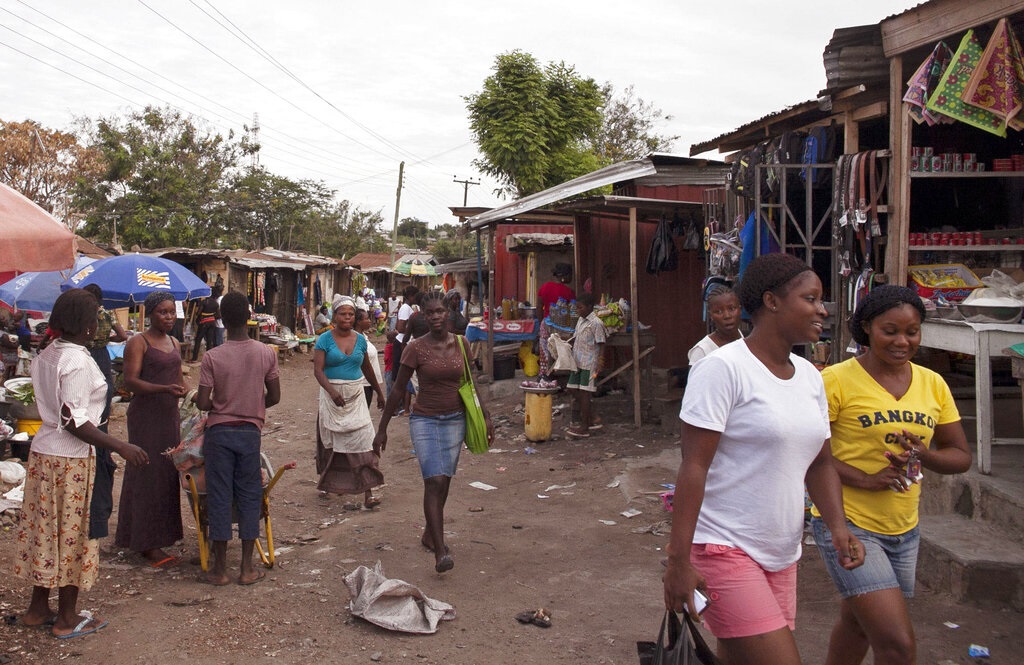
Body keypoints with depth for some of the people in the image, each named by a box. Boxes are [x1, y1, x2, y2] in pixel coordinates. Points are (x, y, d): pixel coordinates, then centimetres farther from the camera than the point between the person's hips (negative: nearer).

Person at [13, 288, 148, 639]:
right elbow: (73, 421, -23)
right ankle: (67, 619, 13)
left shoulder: (45, 355, 7)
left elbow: (50, 406, 13)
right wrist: (121, 447, -24)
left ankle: (38, 607, 29)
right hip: (71, 458, -8)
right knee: (72, 533, 3)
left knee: (46, 528, 17)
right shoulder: (78, 361, -19)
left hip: (43, 451, 8)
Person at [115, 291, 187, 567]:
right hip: (145, 416, -7)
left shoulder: (174, 343, 15)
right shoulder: (138, 343, -8)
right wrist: (164, 389, -30)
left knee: (168, 474, 9)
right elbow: (130, 381, -17)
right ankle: (147, 543, 2)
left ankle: (160, 534, 18)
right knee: (148, 475, -4)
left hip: (169, 415, 7)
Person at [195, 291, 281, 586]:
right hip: (250, 432, 2)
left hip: (219, 432, -1)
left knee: (219, 497, 6)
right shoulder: (267, 354, -6)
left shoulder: (212, 357, -11)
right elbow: (274, 397, 1)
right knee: (249, 497, 10)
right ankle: (247, 568, 14)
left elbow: (202, 402, -11)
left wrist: (218, 404, 10)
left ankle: (220, 569, 13)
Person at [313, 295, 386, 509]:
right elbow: (318, 370, -16)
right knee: (331, 441, 11)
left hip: (355, 395, 2)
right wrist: (332, 391, -32)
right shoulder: (325, 339, -7)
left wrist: (379, 392, 25)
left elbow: (367, 369, 18)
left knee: (363, 439, -9)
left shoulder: (360, 340, 6)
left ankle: (367, 492, -10)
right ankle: (327, 482, 36)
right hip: (332, 395, -2)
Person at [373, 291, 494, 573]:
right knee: (435, 481, -16)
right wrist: (382, 430, -2)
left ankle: (430, 534, 34)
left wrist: (485, 415, 12)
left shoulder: (461, 344, 2)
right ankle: (440, 551, -16)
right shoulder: (416, 348, -10)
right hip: (425, 420, -4)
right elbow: (398, 390, -4)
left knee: (443, 482, 12)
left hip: (455, 420, 4)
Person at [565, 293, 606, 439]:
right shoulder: (580, 320, 14)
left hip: (589, 363, -9)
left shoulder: (596, 323, -12)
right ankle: (590, 421, 21)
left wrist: (599, 364, -19)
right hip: (578, 362, 9)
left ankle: (584, 428, -1)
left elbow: (601, 345, -13)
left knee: (584, 393, -7)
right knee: (574, 390, 10)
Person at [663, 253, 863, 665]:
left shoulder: (809, 377, 10)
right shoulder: (723, 368, -13)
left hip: (781, 555, 8)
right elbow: (693, 466, -16)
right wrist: (678, 561, -19)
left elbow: (819, 463, 16)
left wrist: (838, 526, -2)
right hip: (725, 550, -8)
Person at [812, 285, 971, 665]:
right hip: (848, 524, -6)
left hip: (904, 530, 6)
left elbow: (961, 456, 9)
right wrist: (863, 479, -24)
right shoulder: (837, 379, -13)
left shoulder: (932, 384, 5)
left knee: (857, 623, 24)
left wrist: (924, 455, -13)